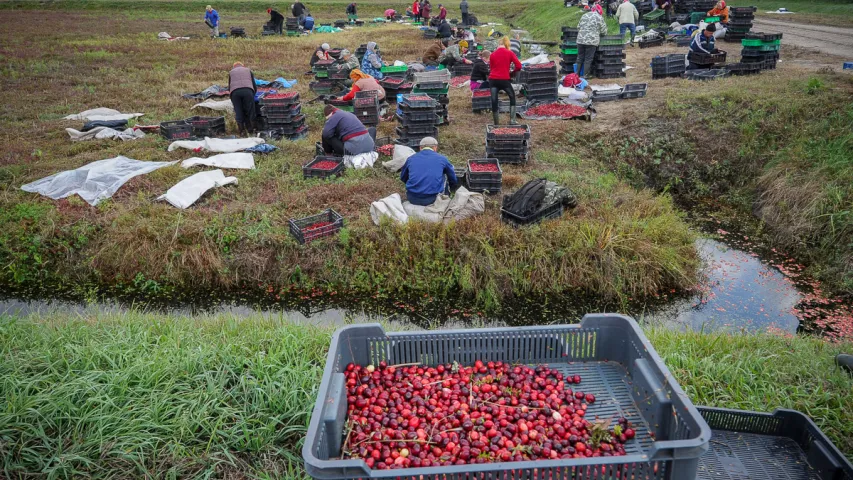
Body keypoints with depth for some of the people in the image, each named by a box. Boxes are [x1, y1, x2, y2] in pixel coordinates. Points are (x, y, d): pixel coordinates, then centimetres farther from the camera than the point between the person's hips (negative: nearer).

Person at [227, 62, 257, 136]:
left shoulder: (231, 72, 30)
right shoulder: (248, 70, 30)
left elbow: (229, 88, 29)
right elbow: (255, 87, 25)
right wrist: (253, 94, 38)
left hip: (235, 92, 1)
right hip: (248, 90, -1)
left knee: (238, 111, 4)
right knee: (250, 110, 5)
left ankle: (242, 131, 1)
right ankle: (250, 130, 9)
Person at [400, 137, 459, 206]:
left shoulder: (410, 159, 11)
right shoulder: (442, 158, 8)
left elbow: (403, 178, 27)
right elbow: (453, 179, 22)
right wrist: (451, 188, 44)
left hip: (412, 199, 2)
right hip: (432, 199, -1)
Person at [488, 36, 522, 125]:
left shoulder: (492, 55, 9)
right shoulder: (510, 53, 1)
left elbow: (491, 67, 12)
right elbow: (519, 66, -3)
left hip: (493, 79, 2)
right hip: (504, 79, -2)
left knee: (494, 101, 7)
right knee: (512, 97, 17)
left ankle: (496, 123, 9)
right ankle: (512, 120, 9)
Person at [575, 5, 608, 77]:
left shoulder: (584, 16, 13)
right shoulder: (599, 18, 0)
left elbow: (578, 27, 18)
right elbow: (604, 31, 5)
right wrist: (597, 32, 24)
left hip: (580, 40, 4)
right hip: (591, 41, -4)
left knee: (580, 58, 12)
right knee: (588, 59, 2)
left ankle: (578, 73, 18)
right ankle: (585, 75, 4)